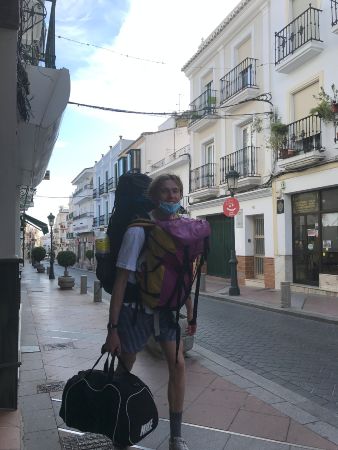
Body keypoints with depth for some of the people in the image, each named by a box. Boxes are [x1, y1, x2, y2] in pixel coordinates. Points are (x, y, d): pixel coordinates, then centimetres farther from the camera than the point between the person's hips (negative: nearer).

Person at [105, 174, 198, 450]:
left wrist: (190, 313, 9)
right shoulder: (139, 231, -21)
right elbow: (121, 279, -19)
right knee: (124, 368, 10)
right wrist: (113, 328, -18)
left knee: (178, 364, -1)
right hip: (135, 310, -4)